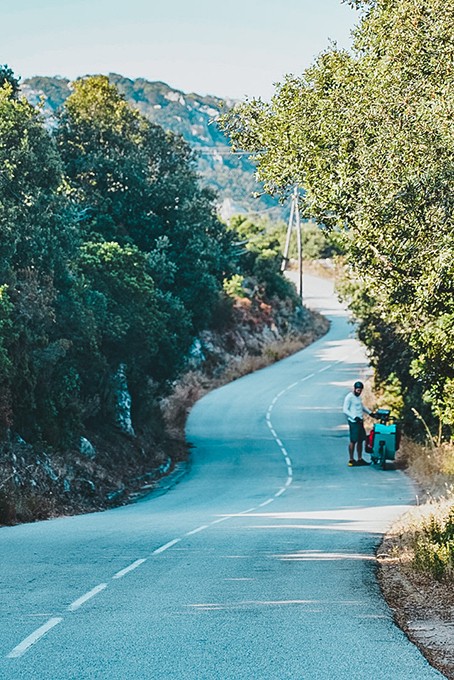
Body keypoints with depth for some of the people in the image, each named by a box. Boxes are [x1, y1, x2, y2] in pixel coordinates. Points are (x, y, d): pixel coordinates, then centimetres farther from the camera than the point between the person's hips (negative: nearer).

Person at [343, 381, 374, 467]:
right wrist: (355, 417, -24)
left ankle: (360, 459, 18)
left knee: (360, 440, 10)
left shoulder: (359, 397, 15)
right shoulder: (349, 397, -11)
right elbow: (345, 410, -16)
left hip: (360, 421, 8)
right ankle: (351, 460, 0)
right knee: (353, 441, -5)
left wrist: (370, 412, 19)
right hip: (353, 422, -8)